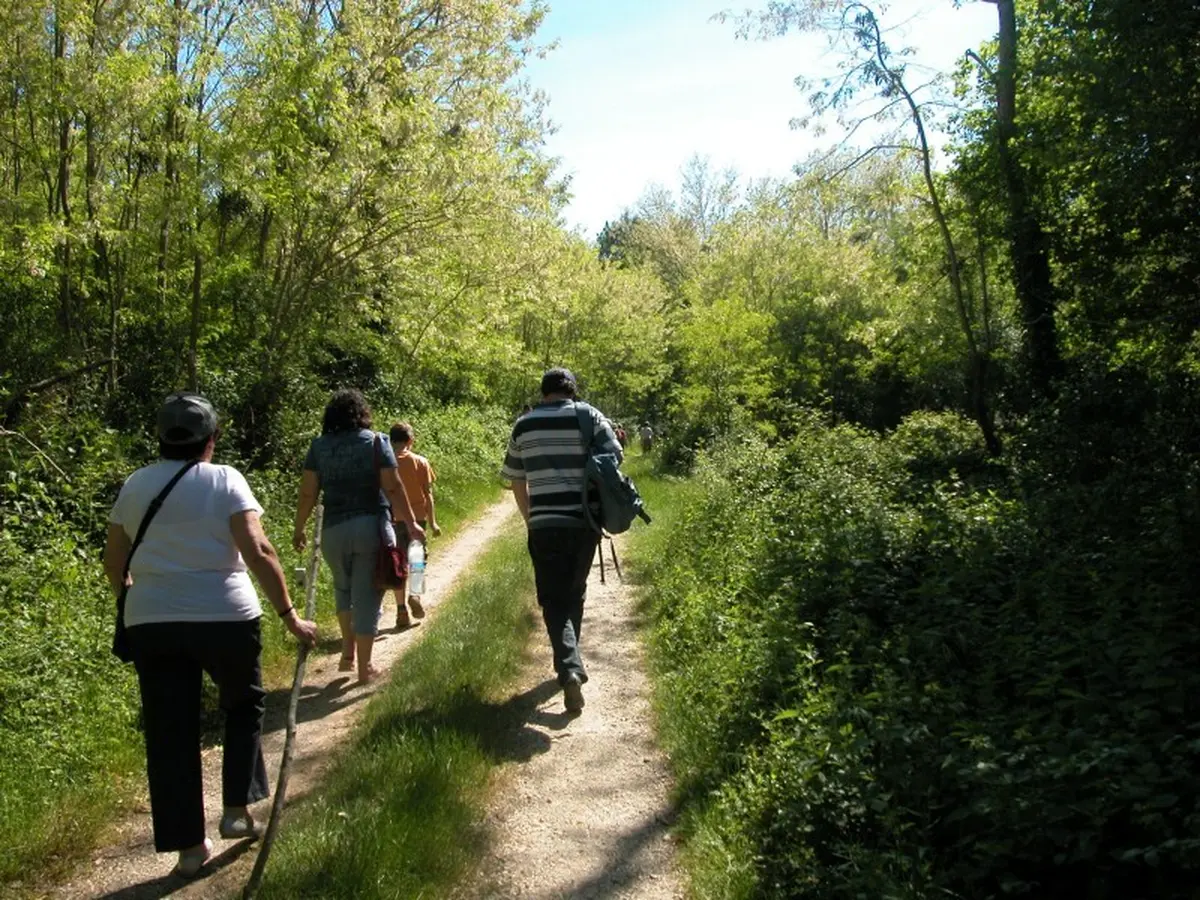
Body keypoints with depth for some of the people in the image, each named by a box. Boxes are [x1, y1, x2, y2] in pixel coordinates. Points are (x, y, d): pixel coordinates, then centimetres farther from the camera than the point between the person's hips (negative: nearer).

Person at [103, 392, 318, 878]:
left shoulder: (134, 486, 7)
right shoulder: (224, 480, -5)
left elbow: (113, 562, 13)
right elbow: (258, 552, -15)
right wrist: (289, 615, -10)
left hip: (152, 622, 3)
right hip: (225, 617, -3)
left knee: (169, 734, 10)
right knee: (244, 706, 22)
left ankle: (188, 846, 17)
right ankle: (237, 809, 20)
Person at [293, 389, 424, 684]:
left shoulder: (319, 446, 4)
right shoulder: (376, 441, -1)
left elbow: (307, 493, 1)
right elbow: (393, 488, -6)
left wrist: (299, 528, 13)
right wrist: (411, 523, 2)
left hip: (334, 530, 2)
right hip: (372, 527, -2)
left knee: (343, 588, 26)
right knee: (367, 596, 4)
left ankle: (347, 652, 21)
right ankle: (364, 667, 10)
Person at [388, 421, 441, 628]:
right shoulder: (420, 462, -1)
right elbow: (428, 494, -3)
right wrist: (432, 522, 1)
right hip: (416, 518, 0)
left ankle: (402, 611, 7)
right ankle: (415, 595, -7)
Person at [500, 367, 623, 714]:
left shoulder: (523, 425, 6)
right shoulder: (589, 416, 1)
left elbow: (517, 481, 11)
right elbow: (614, 458, -2)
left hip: (544, 525, -1)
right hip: (585, 521, 1)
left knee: (554, 600, 3)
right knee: (575, 593, 19)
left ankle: (569, 668, -16)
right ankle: (571, 661, 31)